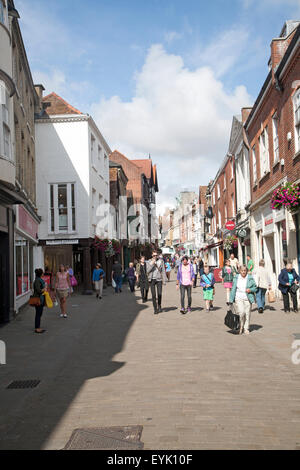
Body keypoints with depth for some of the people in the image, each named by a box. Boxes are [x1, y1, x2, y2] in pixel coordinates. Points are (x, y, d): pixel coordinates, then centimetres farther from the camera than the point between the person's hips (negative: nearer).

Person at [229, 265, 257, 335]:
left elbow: (255, 288, 8)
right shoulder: (236, 278, 4)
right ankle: (241, 326, 11)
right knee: (241, 312, -13)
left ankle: (246, 329, 16)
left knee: (247, 314, 1)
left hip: (247, 299, 0)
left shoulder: (250, 278, 1)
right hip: (239, 298, 0)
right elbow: (233, 289, 6)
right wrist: (231, 300, 4)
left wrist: (250, 290, -14)